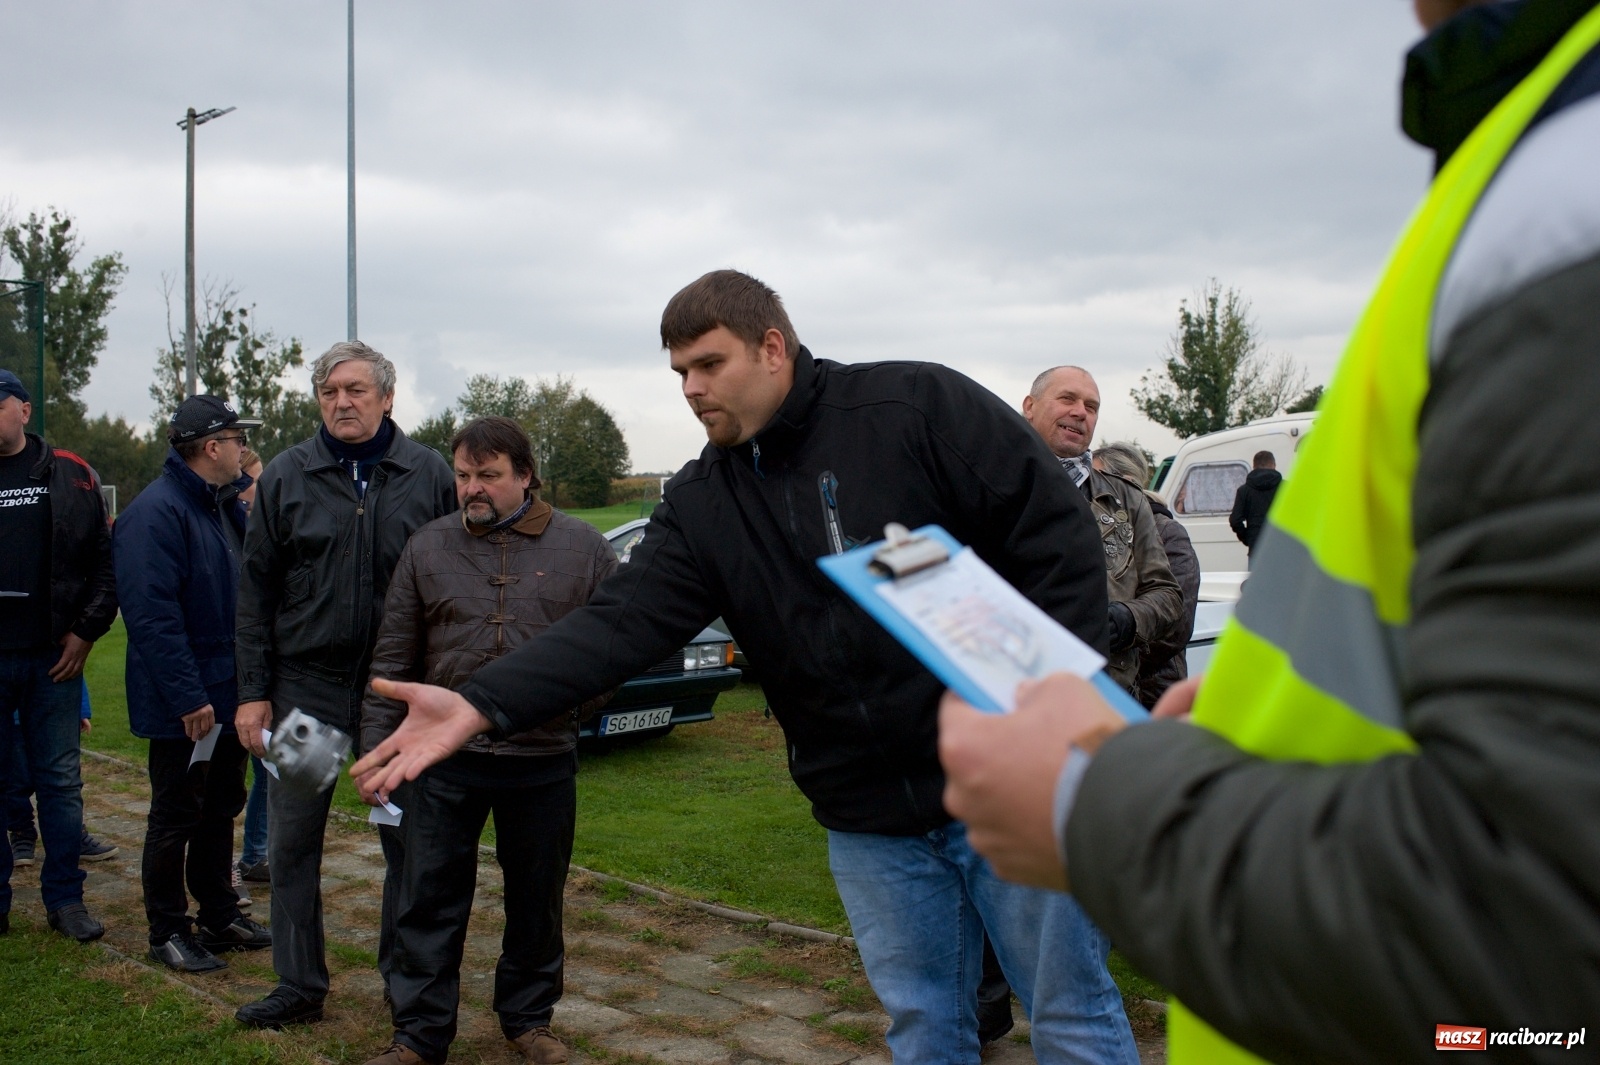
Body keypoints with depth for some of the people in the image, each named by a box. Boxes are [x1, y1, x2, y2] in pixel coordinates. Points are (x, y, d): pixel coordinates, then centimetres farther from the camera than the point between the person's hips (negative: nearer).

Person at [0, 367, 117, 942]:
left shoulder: (70, 475, 3)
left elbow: (104, 559, 4)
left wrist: (86, 632, -3)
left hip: (53, 656, 0)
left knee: (60, 780, 7)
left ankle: (65, 898, 17)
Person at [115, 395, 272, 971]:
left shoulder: (227, 505, 10)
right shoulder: (157, 511, -19)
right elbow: (152, 613, -25)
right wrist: (188, 698, -26)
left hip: (230, 694, 9)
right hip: (185, 704, -9)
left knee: (221, 809, 18)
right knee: (176, 817, 4)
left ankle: (219, 914, 30)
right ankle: (168, 931, 16)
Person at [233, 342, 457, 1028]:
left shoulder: (429, 475, 1)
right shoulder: (286, 477, 3)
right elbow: (256, 590, 4)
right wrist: (253, 692, -1)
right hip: (305, 684, 1)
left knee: (408, 841, 5)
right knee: (292, 841, 6)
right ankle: (300, 986, 20)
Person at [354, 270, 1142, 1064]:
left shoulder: (917, 405, -10)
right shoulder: (700, 506, 4)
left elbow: (1057, 537, -10)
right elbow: (622, 622, -8)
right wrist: (481, 705, -22)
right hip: (866, 822, 4)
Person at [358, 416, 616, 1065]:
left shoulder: (582, 548, 0)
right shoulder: (428, 548, 4)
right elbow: (393, 658, 6)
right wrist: (376, 746, 3)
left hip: (544, 763, 0)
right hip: (445, 760, 1)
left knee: (536, 901, 14)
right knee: (429, 901, 5)